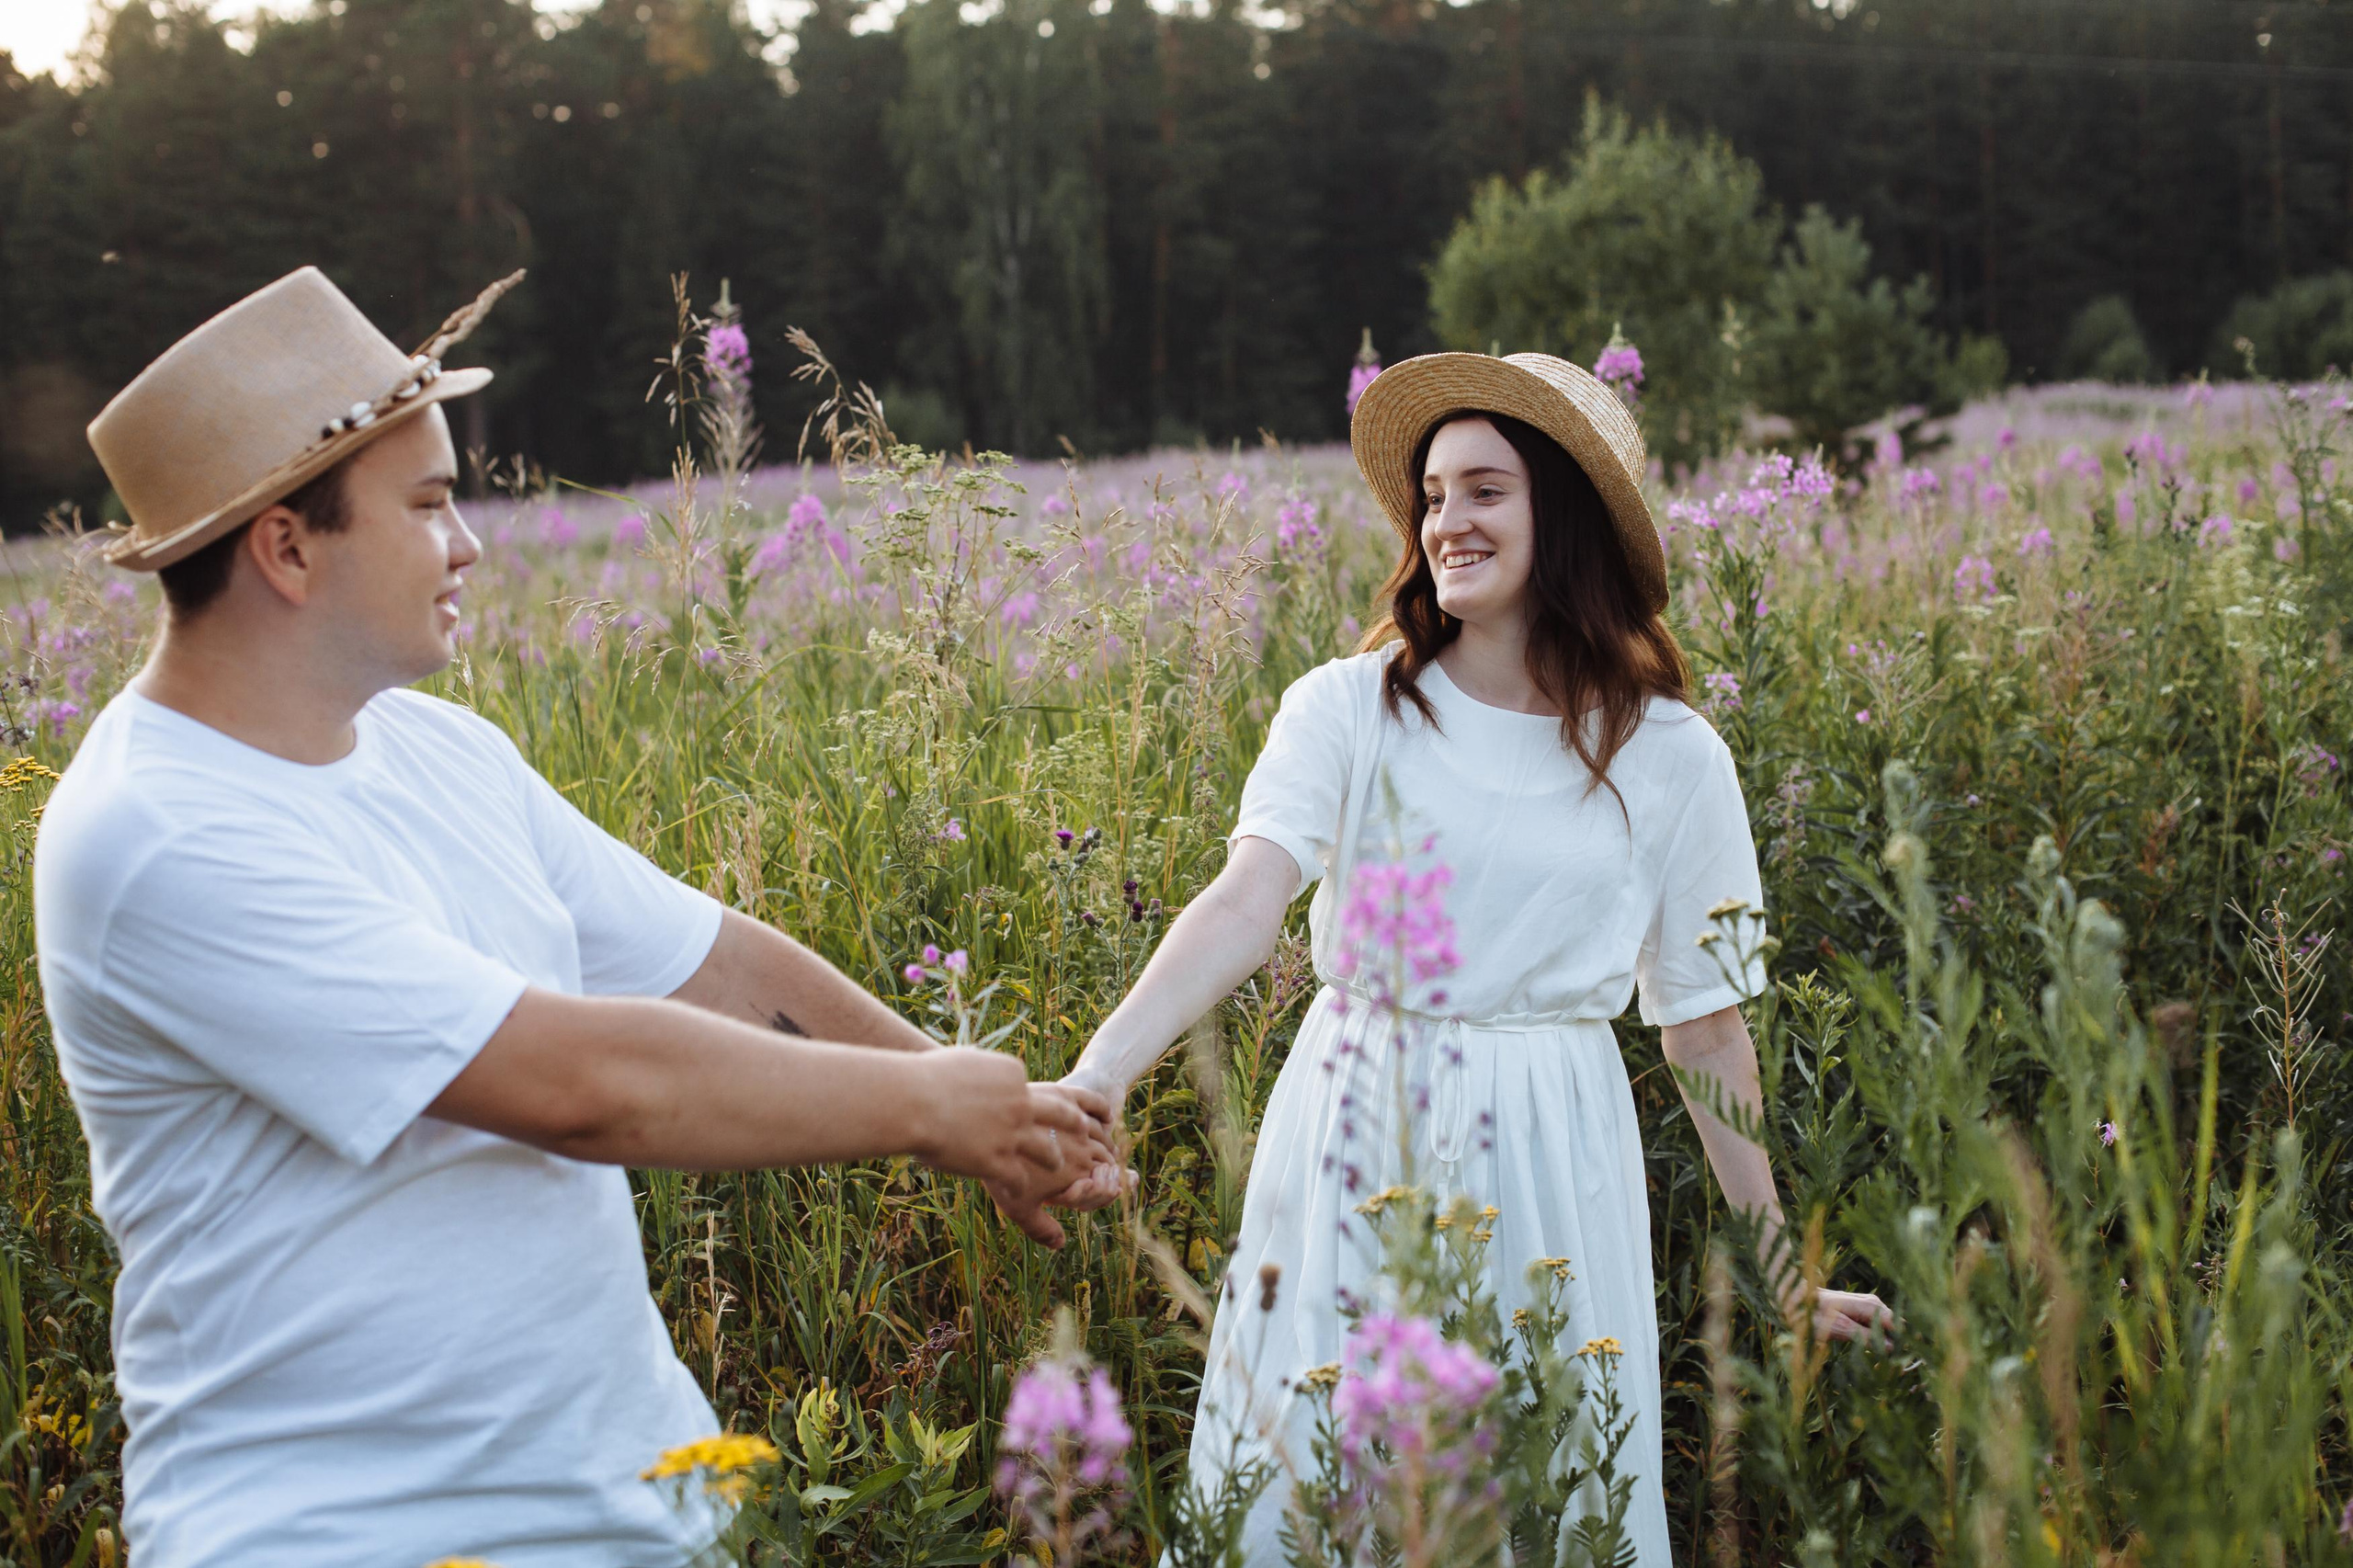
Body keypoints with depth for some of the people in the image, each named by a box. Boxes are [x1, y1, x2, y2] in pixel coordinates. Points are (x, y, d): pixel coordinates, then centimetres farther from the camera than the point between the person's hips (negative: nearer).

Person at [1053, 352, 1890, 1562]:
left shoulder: (1670, 761, -1)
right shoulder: (1347, 710, -5)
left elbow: (1707, 1028, 6)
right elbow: (1245, 904, -19)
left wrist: (1781, 1272, 9)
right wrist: (1096, 1075, -35)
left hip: (1547, 1159, 0)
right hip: (1353, 1139, 0)